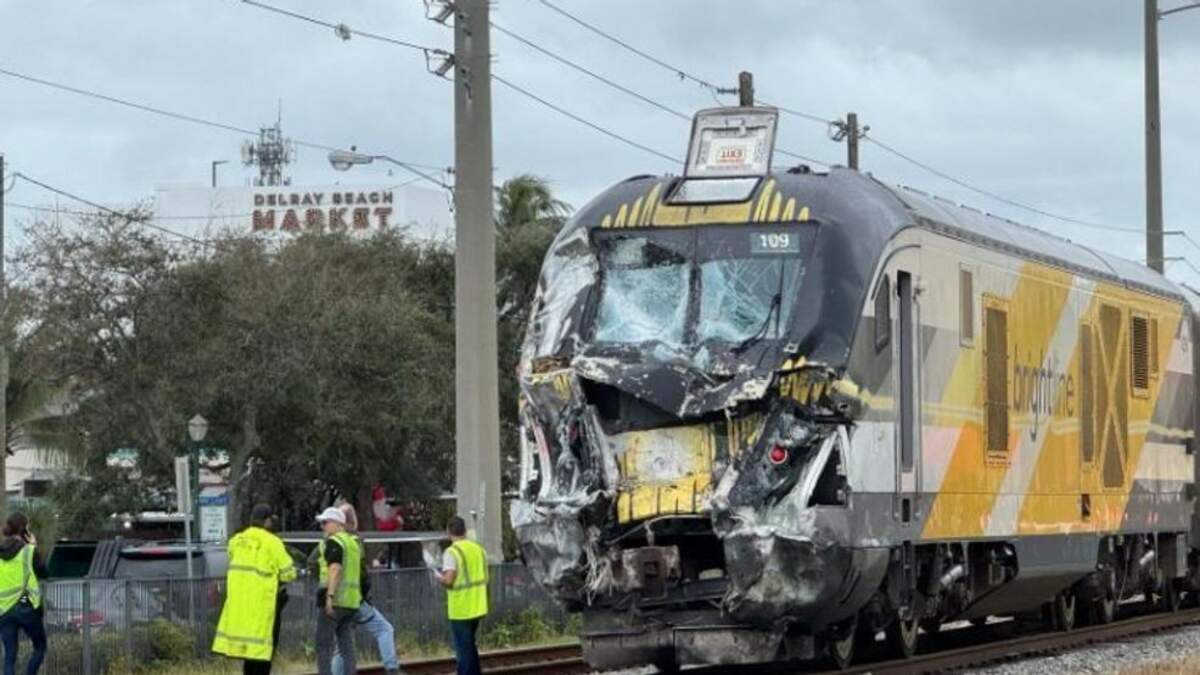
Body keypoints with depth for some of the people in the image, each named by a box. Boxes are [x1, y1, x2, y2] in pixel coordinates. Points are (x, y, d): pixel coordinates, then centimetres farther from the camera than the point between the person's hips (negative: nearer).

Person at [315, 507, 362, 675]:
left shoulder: (333, 542, -8)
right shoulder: (353, 542, 18)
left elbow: (335, 569, -20)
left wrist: (330, 596, -25)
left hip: (334, 600, -8)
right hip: (351, 600, 8)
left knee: (324, 644, -4)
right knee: (347, 645, 7)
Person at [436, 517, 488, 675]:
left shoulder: (452, 552, -15)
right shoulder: (479, 549, 6)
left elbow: (448, 580, -23)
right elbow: (485, 578, 12)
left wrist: (439, 578, -2)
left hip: (461, 610, -7)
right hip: (477, 607, 7)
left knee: (463, 650, 0)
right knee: (470, 646, 21)